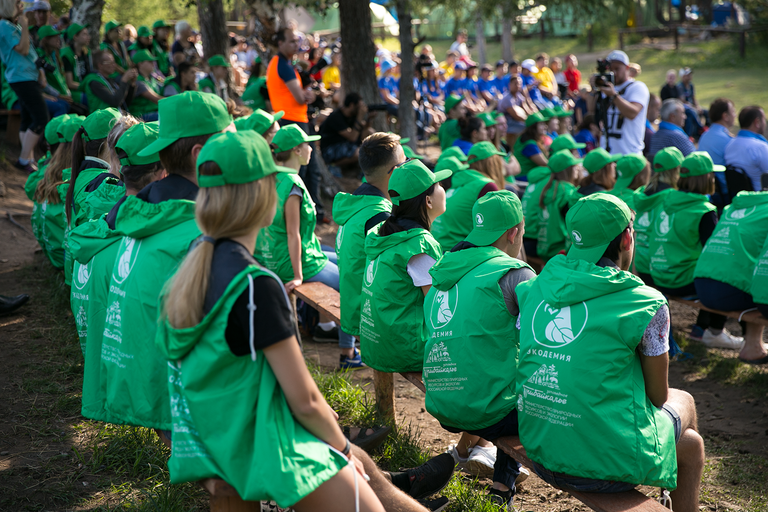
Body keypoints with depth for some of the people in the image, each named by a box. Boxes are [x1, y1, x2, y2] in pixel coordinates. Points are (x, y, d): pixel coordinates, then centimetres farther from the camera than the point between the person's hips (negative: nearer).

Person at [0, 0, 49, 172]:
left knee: (28, 121, 10)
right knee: (41, 119, -14)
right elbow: (22, 49, -18)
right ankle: (24, 160, -9)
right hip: (21, 78, -10)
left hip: (29, 76, 10)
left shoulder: (14, 25, 18)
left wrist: (40, 70, 17)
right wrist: (25, 27, -17)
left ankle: (29, 160, 12)